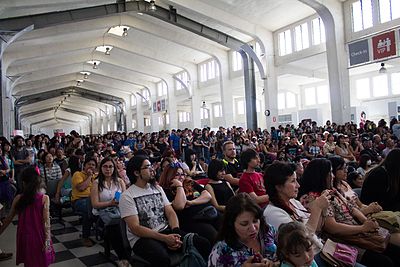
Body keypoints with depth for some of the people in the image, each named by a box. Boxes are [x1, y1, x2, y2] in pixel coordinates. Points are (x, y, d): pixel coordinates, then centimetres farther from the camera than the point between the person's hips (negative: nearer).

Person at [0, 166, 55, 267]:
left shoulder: (18, 198, -9)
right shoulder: (44, 198, -15)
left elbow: (9, 218, 3)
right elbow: (46, 221, -15)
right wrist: (47, 239, -11)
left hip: (24, 236, 2)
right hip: (38, 236, -2)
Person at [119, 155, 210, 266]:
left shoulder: (158, 188, 13)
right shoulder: (127, 196, -6)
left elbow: (170, 213, 8)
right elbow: (135, 228, -13)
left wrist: (175, 233, -13)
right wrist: (165, 238, -20)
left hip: (166, 231, 5)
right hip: (142, 238, -5)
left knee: (204, 244, -15)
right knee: (162, 258, -39)